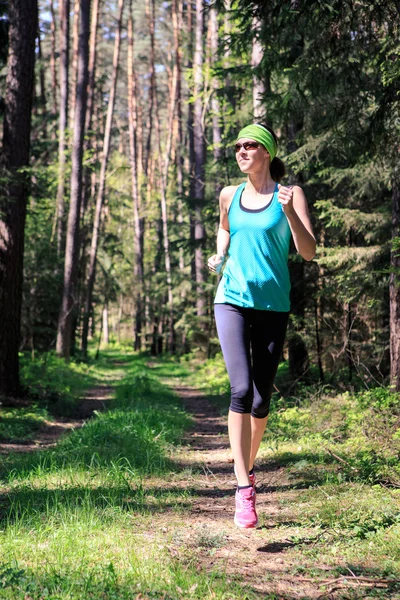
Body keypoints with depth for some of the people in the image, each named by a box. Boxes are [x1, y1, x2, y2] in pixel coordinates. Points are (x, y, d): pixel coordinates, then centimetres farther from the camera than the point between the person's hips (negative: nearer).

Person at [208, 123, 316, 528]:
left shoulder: (290, 194, -1)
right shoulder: (229, 195, 9)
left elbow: (308, 252, -8)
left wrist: (289, 212, -22)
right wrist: (219, 256, 10)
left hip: (272, 305, -1)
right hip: (232, 300, 1)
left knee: (261, 400, 6)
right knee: (241, 389, -17)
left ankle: (247, 467, 33)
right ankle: (244, 489, -17)